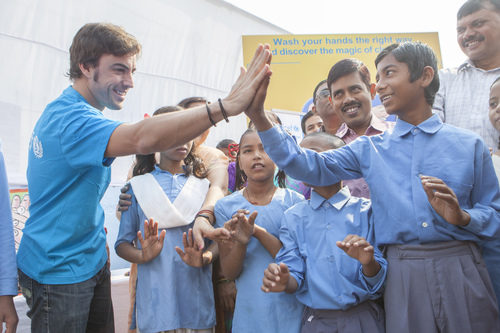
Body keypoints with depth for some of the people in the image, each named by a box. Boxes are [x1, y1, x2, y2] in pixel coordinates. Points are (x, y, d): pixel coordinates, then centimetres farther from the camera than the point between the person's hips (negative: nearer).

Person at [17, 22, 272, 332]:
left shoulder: (62, 112, 9)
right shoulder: (71, 118, -26)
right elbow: (142, 138, -45)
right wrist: (227, 105, -50)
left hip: (92, 261, 9)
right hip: (59, 273, -9)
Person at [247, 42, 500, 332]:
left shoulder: (469, 144, 5)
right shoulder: (370, 149, 10)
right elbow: (312, 167, 1)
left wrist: (463, 217, -15)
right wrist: (260, 118, -7)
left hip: (460, 268, 0)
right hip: (403, 274, 1)